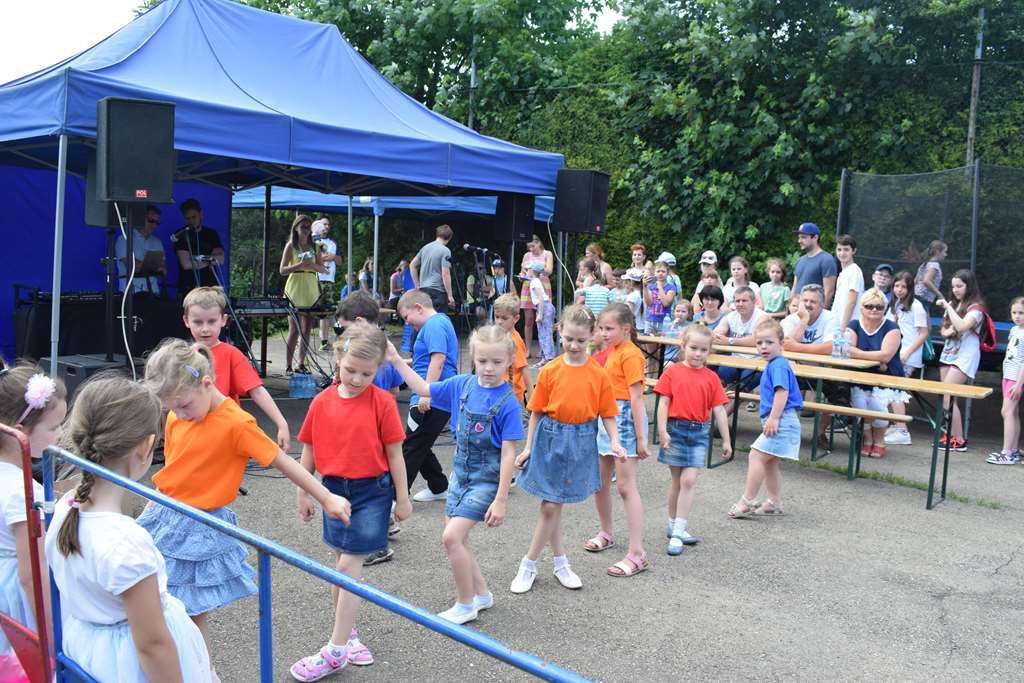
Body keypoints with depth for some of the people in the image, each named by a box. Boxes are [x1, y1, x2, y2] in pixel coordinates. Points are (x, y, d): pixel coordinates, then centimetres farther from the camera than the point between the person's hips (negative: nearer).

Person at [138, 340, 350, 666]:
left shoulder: (237, 424, -18)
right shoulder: (175, 418, 1)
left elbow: (283, 462, -13)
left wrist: (326, 498, -11)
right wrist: (147, 514, 19)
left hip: (202, 530, -6)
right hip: (165, 517, 6)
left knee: (193, 616, 0)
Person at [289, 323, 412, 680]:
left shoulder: (382, 402, -12)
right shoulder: (322, 402, -2)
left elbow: (394, 453, -6)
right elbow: (309, 450, 7)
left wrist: (402, 498, -1)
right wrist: (303, 494, 10)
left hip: (372, 491, -4)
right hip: (334, 489, 4)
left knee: (349, 564, -4)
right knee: (342, 564, 14)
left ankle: (336, 650, 6)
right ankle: (347, 632, 32)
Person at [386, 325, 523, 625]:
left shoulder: (508, 402, -18)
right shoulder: (462, 384, -2)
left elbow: (508, 453, -17)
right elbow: (424, 389, 11)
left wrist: (500, 500, -18)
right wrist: (397, 361, 3)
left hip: (487, 478, -7)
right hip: (460, 472, 7)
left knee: (452, 536, -13)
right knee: (457, 538, 13)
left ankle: (466, 605, 6)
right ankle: (482, 594, 32)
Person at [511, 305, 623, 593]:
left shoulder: (599, 374, -5)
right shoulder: (550, 371, -4)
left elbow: (607, 414, 1)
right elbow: (536, 412, 1)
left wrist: (615, 441, -14)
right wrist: (528, 448, 1)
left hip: (580, 442, -1)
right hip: (549, 439, 1)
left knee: (551, 506, 3)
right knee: (551, 506, 7)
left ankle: (528, 565, 19)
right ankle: (561, 562, 26)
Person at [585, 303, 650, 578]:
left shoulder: (629, 354, -15)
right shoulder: (612, 351, 12)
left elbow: (636, 398, -17)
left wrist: (640, 437, -18)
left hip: (625, 420, -9)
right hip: (607, 418, 9)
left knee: (626, 486, -9)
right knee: (599, 482, 16)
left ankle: (637, 554, -5)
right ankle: (606, 534, 36)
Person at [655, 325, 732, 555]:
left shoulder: (711, 378, 3)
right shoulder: (673, 372, -1)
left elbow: (719, 410, 5)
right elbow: (664, 403, -3)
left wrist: (726, 441, 5)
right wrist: (663, 431, -11)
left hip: (699, 433, 1)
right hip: (676, 429, -1)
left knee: (689, 481, -6)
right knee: (677, 481, 10)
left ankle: (677, 532, -1)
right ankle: (673, 525, 26)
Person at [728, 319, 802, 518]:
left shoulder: (778, 365, -15)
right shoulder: (773, 365, 17)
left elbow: (782, 392, -25)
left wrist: (773, 418, -27)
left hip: (781, 422, -11)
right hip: (778, 421, 11)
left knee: (756, 456, -10)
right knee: (770, 463, 17)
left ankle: (746, 502, -5)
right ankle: (775, 503, 26)